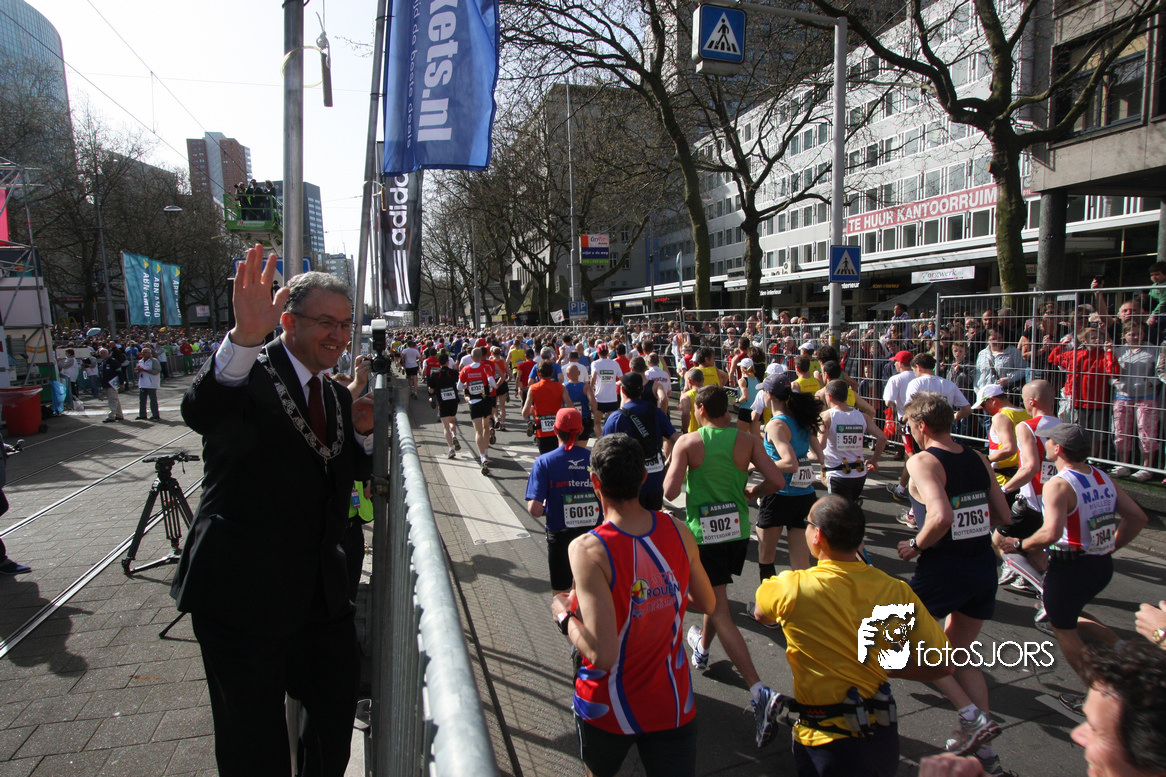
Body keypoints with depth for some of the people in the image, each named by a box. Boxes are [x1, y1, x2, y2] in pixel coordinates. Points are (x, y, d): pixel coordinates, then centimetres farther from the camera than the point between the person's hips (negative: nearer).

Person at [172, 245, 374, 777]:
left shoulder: (336, 395, 9)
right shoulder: (249, 373, -13)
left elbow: (359, 474, 17)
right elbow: (200, 412, -36)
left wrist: (363, 432, -5)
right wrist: (245, 336, -53)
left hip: (320, 590, 7)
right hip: (241, 594, -6)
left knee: (339, 704, 22)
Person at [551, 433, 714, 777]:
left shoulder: (588, 549, -28)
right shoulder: (679, 531, -12)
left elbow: (602, 654, -30)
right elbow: (706, 603, 4)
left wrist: (564, 615, -13)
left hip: (611, 709, -2)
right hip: (674, 704, 2)